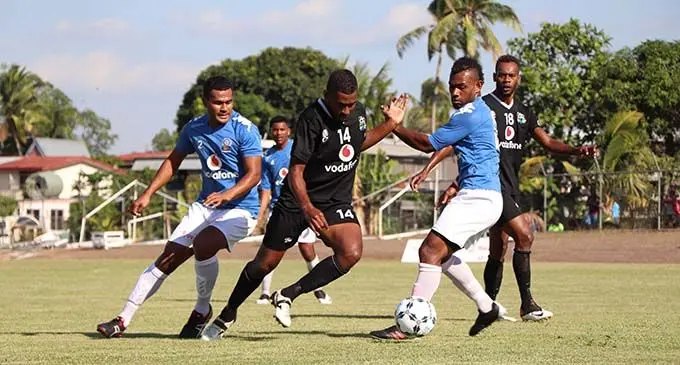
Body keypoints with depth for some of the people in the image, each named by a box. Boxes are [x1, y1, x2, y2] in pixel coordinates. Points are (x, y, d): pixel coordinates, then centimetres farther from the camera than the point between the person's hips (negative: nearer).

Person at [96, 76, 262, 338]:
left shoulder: (245, 130, -15)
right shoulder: (194, 129, 2)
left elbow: (254, 174, -19)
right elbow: (173, 162, 17)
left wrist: (226, 195, -35)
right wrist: (148, 194, 10)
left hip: (240, 208, -5)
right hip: (205, 205, 6)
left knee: (203, 242, -32)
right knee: (168, 258, -1)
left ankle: (202, 310, -10)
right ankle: (123, 320, 4)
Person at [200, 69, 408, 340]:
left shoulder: (358, 112, -3)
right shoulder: (311, 119, -22)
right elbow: (295, 171, -25)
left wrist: (390, 124, 12)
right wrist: (307, 208, -40)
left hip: (336, 203, 4)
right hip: (297, 202, -4)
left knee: (351, 253, -24)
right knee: (265, 263, 4)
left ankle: (288, 295, -10)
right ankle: (227, 316, 27)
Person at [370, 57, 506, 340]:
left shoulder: (469, 116, -15)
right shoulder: (479, 112, 17)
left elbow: (428, 144, -9)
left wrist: (394, 127, 2)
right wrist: (456, 186, 19)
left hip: (477, 199, -11)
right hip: (486, 199, 11)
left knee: (430, 251, -17)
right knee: (443, 255, 21)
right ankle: (486, 307, 25)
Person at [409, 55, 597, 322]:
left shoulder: (523, 114, 16)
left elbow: (547, 142, 13)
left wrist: (577, 151, -4)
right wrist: (427, 169, -14)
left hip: (510, 187, 8)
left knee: (498, 251, 11)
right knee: (524, 235, -18)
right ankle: (527, 304, -16)